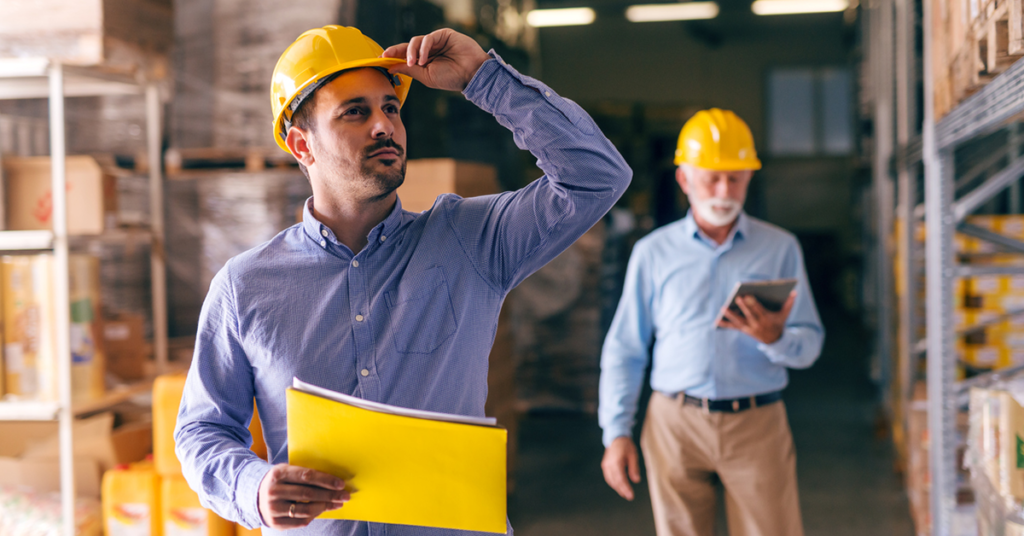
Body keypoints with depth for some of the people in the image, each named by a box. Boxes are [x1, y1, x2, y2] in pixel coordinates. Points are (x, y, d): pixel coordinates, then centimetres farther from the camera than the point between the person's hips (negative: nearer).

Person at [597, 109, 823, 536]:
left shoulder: (780, 249, 9)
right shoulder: (653, 253, 9)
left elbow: (810, 345, 6)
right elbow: (623, 351, 10)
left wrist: (774, 337, -17)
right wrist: (616, 433, 1)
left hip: (757, 424, 0)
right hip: (676, 424, 0)